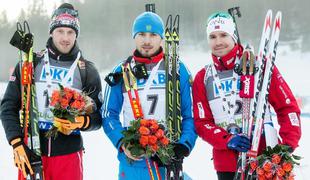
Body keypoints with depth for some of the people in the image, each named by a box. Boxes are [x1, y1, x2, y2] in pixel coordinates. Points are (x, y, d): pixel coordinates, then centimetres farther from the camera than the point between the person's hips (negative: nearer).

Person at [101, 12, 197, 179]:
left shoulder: (178, 70, 4)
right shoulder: (122, 72, 5)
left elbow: (190, 115, 4)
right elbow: (109, 114, 5)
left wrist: (184, 145, -11)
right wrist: (122, 143, -10)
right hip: (133, 161, 0)